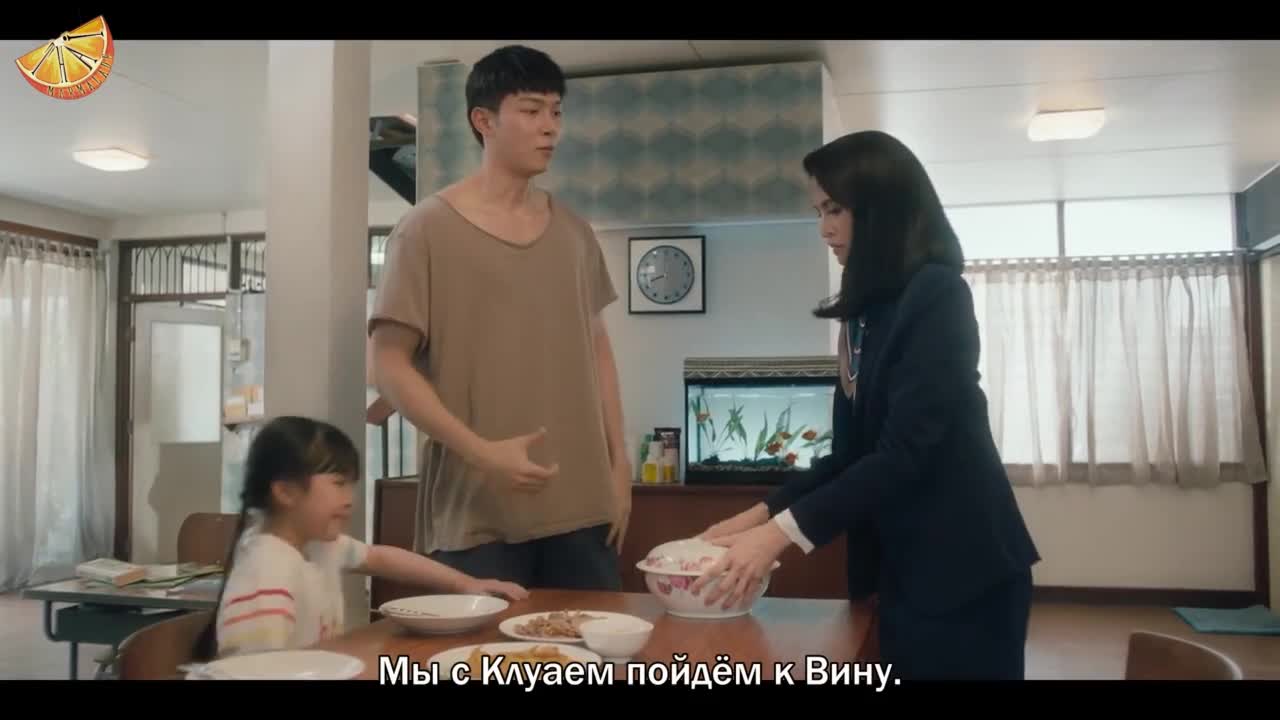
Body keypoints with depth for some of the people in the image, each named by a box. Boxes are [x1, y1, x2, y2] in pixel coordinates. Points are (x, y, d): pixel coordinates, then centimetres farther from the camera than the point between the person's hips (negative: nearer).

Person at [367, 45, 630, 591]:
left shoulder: (573, 231, 12)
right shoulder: (429, 227, -3)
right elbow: (390, 366, -6)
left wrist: (619, 463, 10)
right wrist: (481, 452, -17)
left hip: (581, 506, 5)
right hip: (476, 512, -4)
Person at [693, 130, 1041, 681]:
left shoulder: (936, 296, -15)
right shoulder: (868, 311, 10)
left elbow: (905, 450, -22)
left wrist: (783, 532, -24)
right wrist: (761, 512, 3)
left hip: (959, 570, -7)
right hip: (897, 569, 7)